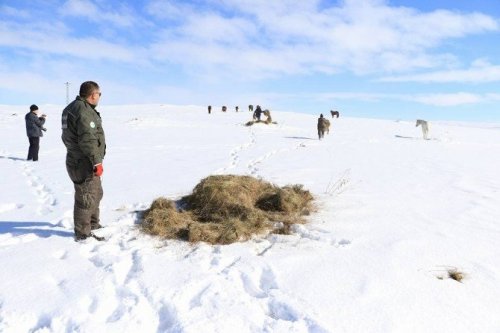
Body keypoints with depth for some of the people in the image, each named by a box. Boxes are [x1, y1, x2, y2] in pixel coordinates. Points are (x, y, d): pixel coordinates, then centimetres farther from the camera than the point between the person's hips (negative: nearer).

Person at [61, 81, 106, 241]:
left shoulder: (71, 108, 13)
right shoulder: (84, 111, -21)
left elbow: (67, 136, 20)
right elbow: (88, 140, -27)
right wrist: (96, 162, -23)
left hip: (76, 160, 11)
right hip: (85, 164, -11)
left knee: (96, 193, 22)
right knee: (86, 198, -1)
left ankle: (93, 224, 36)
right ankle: (83, 233, 10)